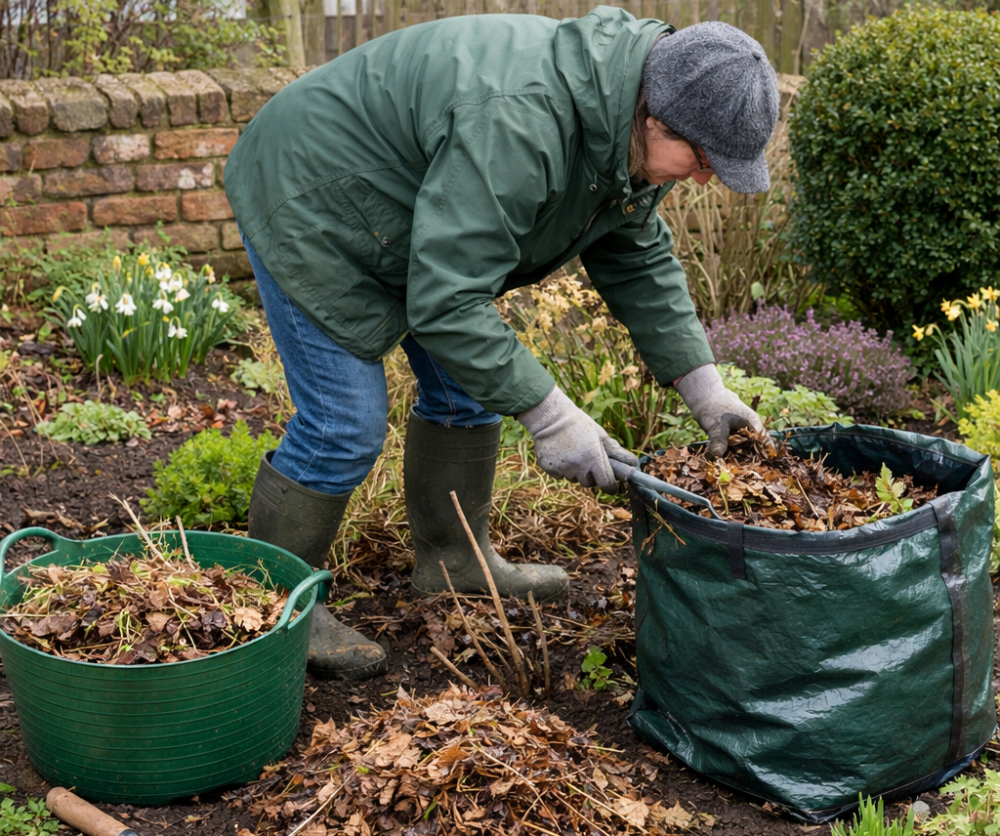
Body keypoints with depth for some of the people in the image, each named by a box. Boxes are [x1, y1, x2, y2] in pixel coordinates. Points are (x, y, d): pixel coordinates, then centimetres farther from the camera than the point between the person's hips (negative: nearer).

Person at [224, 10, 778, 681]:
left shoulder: (629, 127, -7)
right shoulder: (517, 124, -39)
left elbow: (639, 260, 3)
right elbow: (446, 300, -37)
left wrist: (703, 384, -4)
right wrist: (547, 413, -34)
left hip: (398, 210, 10)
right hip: (309, 205, -9)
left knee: (468, 388, 12)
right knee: (344, 425, -10)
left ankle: (455, 559, 28)